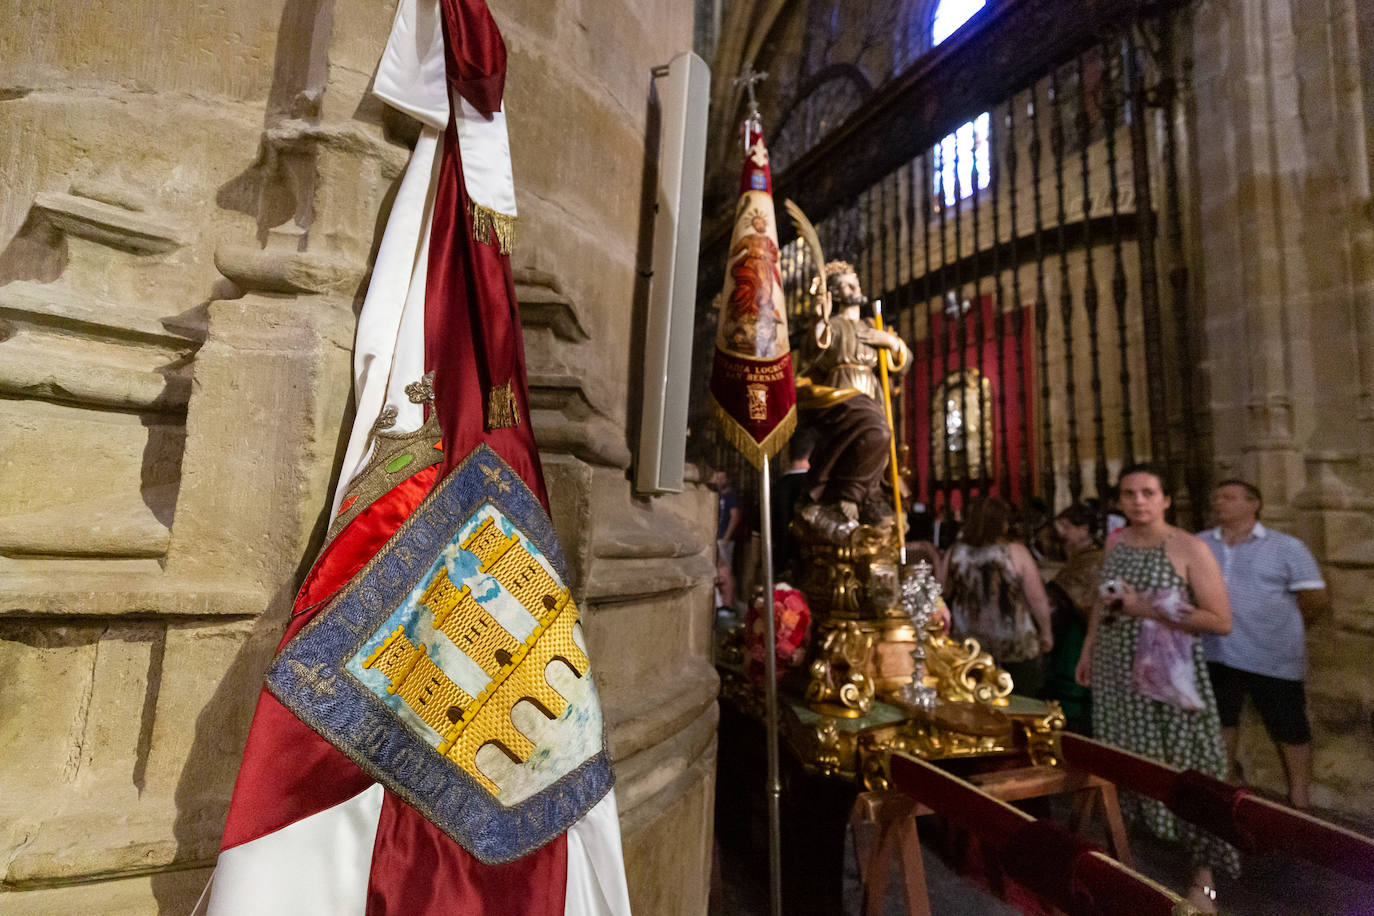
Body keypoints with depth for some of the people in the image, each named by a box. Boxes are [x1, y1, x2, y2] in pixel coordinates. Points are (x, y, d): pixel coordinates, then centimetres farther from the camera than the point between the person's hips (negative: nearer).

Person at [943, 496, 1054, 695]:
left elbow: (946, 595, 5)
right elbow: (1037, 599, -6)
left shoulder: (955, 553, -5)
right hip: (1015, 648, -2)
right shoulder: (1015, 552, -11)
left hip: (967, 648, 2)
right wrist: (1046, 633, 8)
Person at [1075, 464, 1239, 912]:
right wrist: (1088, 649, 17)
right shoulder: (1116, 542, 6)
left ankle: (1204, 876, 17)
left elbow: (1221, 621, -14)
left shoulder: (1189, 548, -10)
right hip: (1117, 672, 5)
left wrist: (1146, 609, -20)